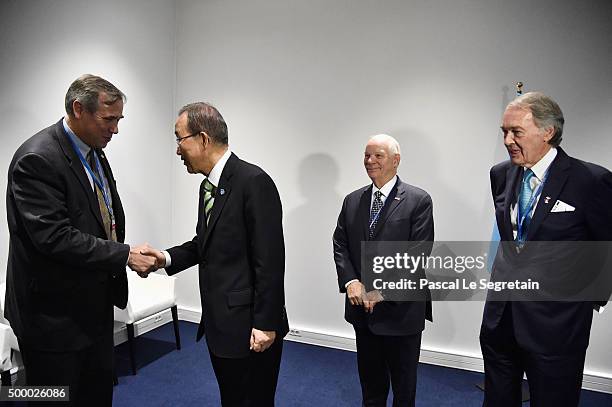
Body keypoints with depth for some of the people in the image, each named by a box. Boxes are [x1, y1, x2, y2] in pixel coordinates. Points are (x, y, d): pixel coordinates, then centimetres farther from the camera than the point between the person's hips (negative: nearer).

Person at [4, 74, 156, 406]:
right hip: (54, 313, -8)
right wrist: (124, 255, -23)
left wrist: (119, 259, 5)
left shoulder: (95, 153, 7)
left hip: (94, 304, 8)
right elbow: (53, 237, -26)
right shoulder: (37, 158, -20)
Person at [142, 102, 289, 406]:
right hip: (219, 323, 8)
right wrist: (168, 258, -1)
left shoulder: (254, 181, -18)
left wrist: (265, 324, -18)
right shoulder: (208, 186, 10)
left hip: (250, 326, -8)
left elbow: (270, 260, -20)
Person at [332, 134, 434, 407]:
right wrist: (350, 281, -12)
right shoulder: (352, 201, 6)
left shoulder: (418, 200, -10)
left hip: (401, 309, -4)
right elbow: (340, 245, 4)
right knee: (370, 382, 22)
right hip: (362, 307, 4)